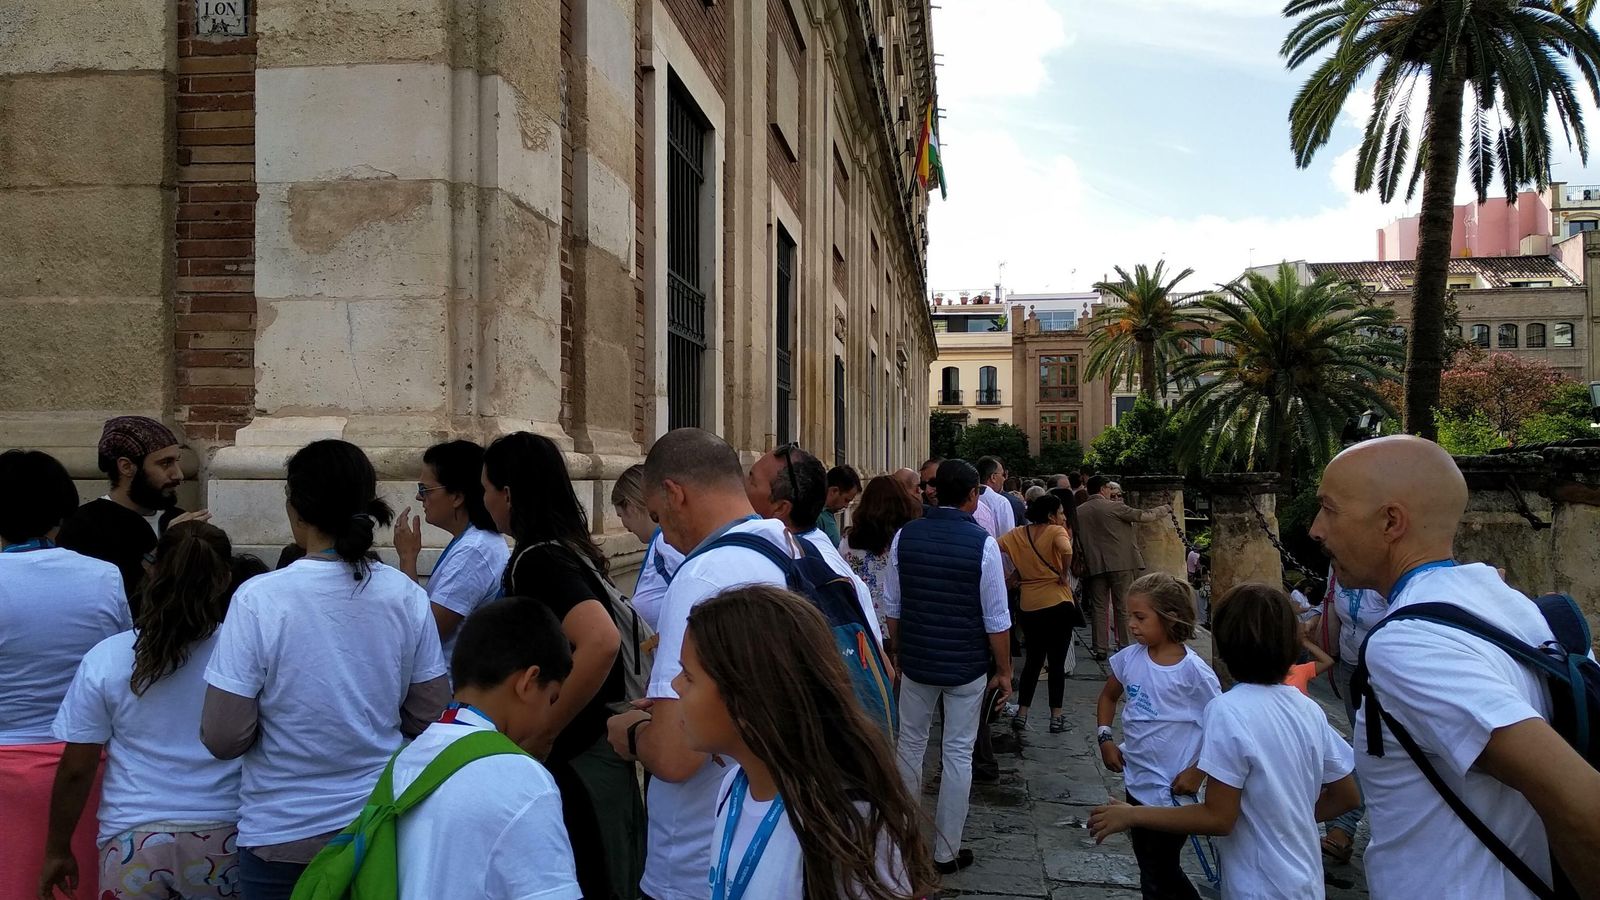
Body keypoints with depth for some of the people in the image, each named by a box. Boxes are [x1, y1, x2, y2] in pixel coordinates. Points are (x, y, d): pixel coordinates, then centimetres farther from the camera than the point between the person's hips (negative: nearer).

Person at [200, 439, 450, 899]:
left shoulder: (258, 599, -17)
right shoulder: (407, 596, -8)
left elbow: (223, 738, -14)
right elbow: (429, 718, 1)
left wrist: (281, 722, 5)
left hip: (282, 835, -2)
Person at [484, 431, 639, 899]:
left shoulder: (538, 560, -20)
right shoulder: (571, 547, 6)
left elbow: (601, 642, -36)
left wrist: (540, 735, -26)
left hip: (572, 762, -9)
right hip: (594, 750, 9)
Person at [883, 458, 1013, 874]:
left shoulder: (906, 535, -5)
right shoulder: (982, 543, -15)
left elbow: (892, 605, 3)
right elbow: (996, 619, -11)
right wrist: (1004, 671, 1)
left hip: (915, 661, 3)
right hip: (966, 667, -3)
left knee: (911, 744, 18)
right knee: (958, 754, 9)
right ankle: (946, 852, 18)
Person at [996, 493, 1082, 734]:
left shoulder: (1017, 534, 5)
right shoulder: (1056, 531, -9)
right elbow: (1066, 551, -29)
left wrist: (1018, 571, 3)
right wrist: (1064, 574, -13)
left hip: (1030, 606, 5)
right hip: (1057, 604, -5)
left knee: (1033, 659, 17)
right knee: (1057, 662, 5)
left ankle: (1021, 713, 16)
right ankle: (1056, 717, 8)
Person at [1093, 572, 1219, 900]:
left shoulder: (1193, 670, -19)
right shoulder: (1129, 657, -3)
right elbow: (1109, 697, 15)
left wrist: (1198, 772, -15)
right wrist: (1105, 739, 3)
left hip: (1173, 790, -6)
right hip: (1137, 782, 6)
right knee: (1150, 865, 20)